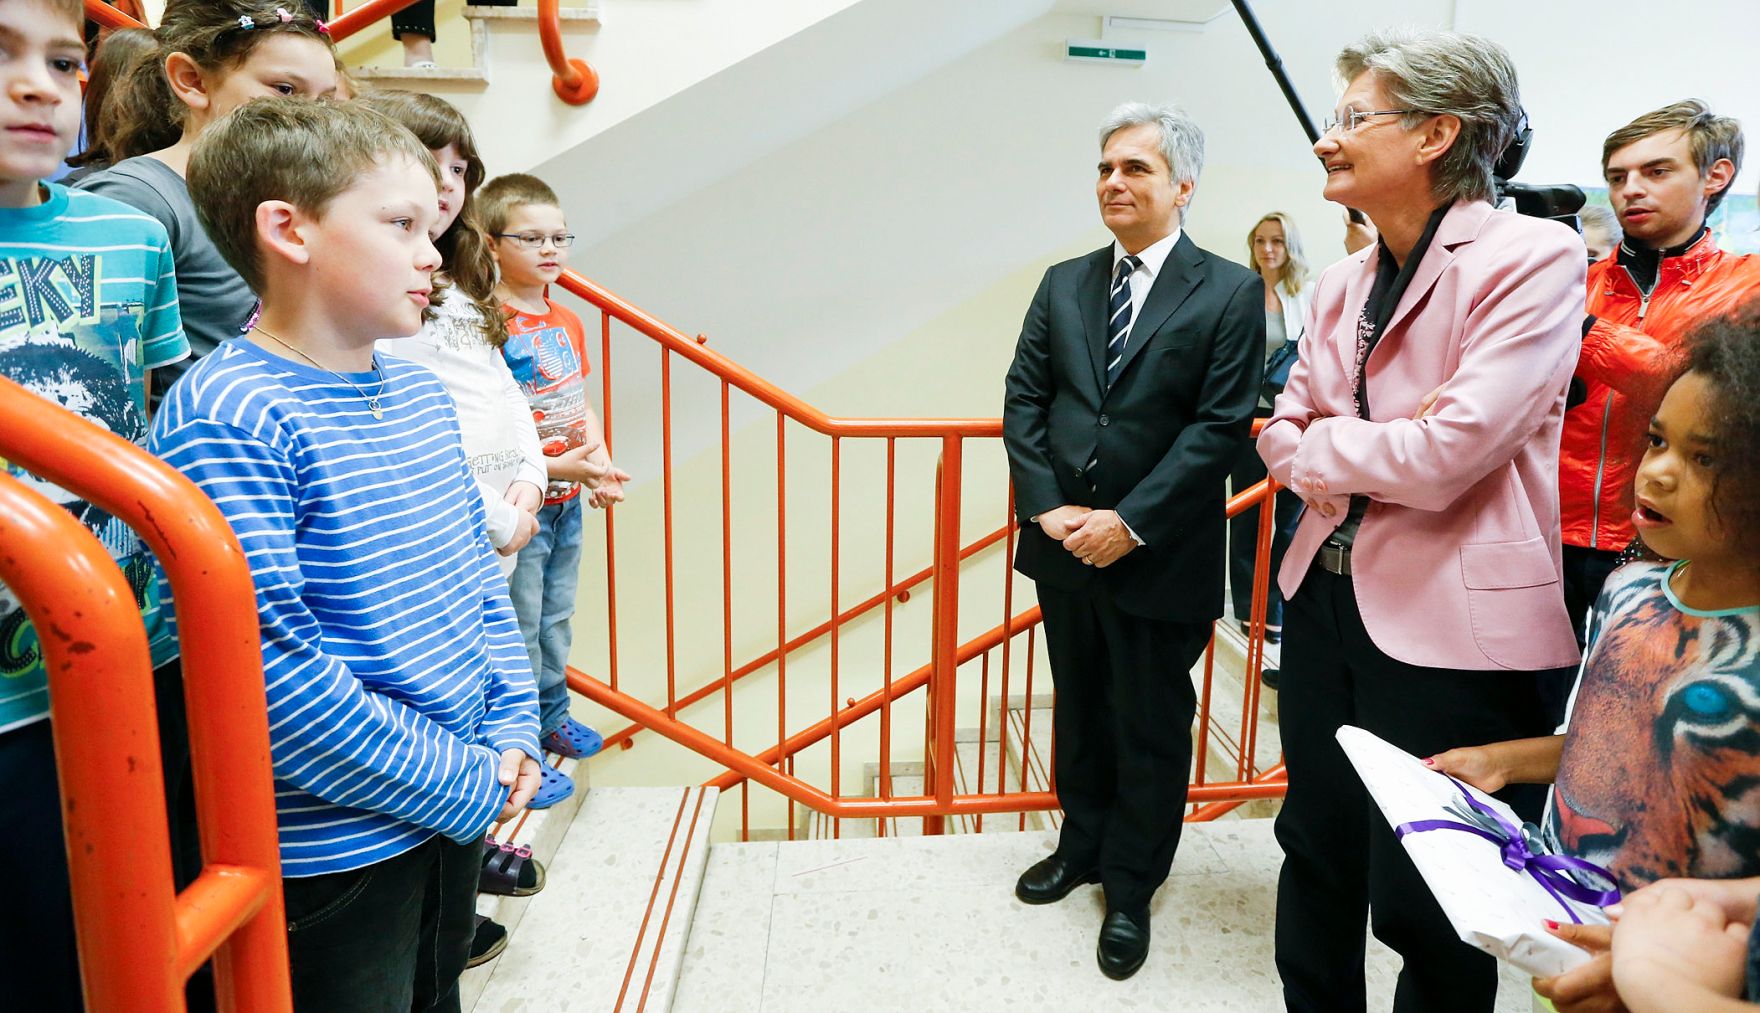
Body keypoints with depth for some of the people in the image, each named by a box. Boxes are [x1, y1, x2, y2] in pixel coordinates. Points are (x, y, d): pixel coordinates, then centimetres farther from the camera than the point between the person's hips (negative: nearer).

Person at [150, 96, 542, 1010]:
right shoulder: (223, 420, -20)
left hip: (460, 805, 8)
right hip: (331, 847, -7)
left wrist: (511, 737, -1)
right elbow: (270, 673, -25)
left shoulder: (421, 395, 5)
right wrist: (467, 783, -17)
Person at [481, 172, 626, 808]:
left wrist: (600, 467, 0)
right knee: (519, 628, 3)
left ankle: (551, 720, 38)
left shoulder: (567, 322, 10)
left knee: (557, 618, 21)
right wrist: (553, 466, -23)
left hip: (567, 500, 8)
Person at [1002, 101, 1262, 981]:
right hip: (1064, 546, 4)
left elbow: (1221, 426, -13)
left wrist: (1130, 522, -18)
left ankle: (1130, 889, 28)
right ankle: (1083, 846, 40)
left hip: (1161, 557, -4)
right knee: (1080, 711, 19)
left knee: (1151, 728, 10)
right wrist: (1047, 507, -9)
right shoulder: (1063, 284, 8)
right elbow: (1023, 400, 3)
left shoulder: (1230, 293, -6)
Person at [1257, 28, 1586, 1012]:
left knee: (1426, 902, 7)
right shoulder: (1344, 282, 9)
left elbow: (1446, 456, -23)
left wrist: (1317, 446, -6)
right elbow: (1283, 431, 9)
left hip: (1450, 625, -7)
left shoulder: (1534, 256, -14)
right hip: (1328, 596, 7)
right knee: (1317, 855, 21)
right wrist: (1370, 453, -11)